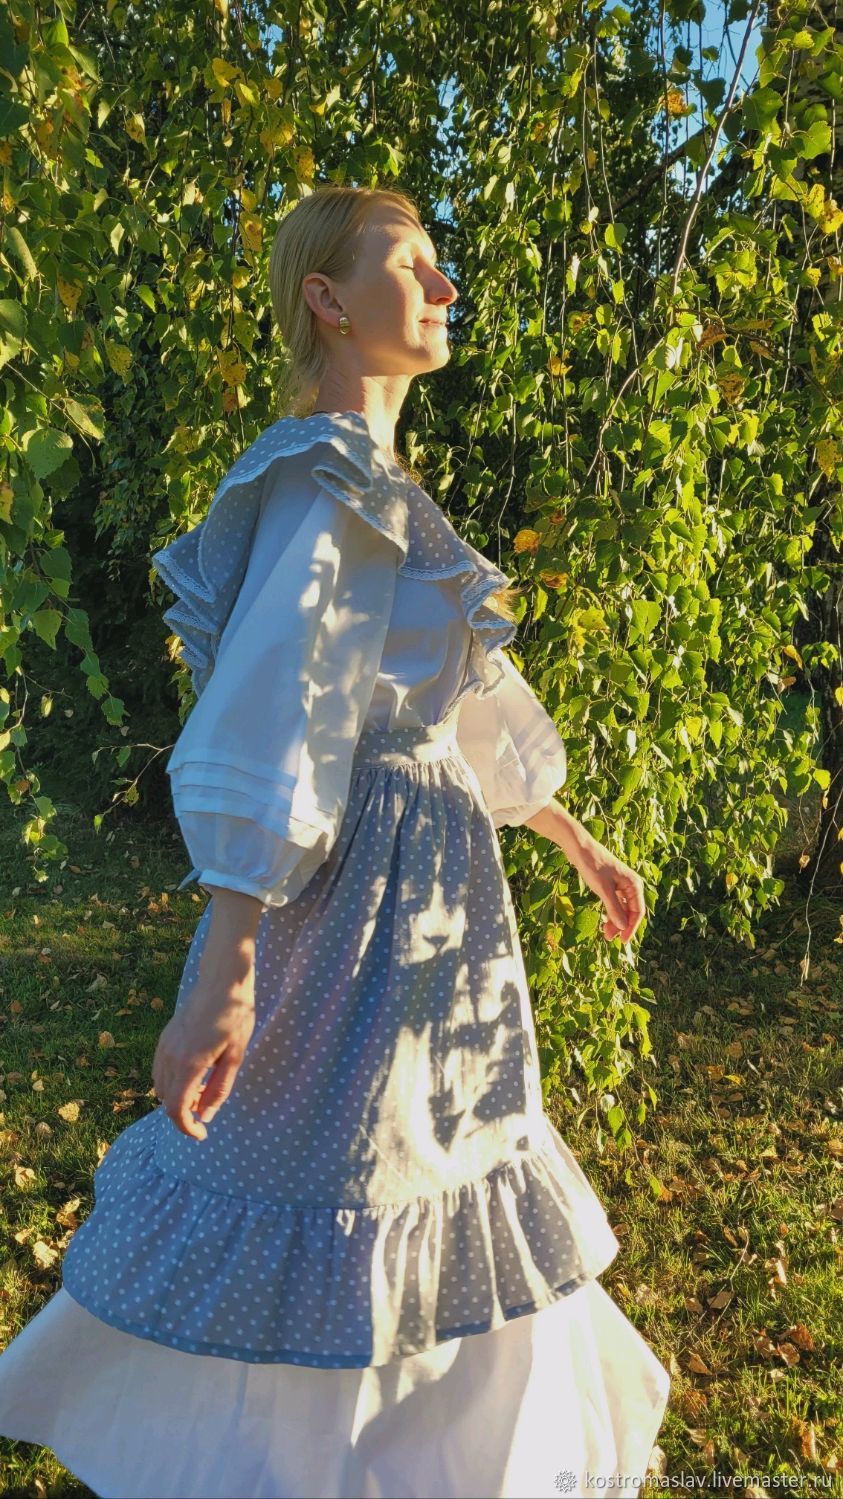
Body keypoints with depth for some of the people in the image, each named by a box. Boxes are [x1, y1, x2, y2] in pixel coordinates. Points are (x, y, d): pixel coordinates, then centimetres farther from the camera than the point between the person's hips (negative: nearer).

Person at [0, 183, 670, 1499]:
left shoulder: (380, 492, 14)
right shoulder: (328, 486, -16)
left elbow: (469, 706, 18)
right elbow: (260, 731, -24)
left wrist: (579, 842, 22)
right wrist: (226, 977, -27)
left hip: (428, 890, 10)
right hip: (358, 895, -10)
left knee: (415, 1169, 23)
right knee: (319, 1178, 7)